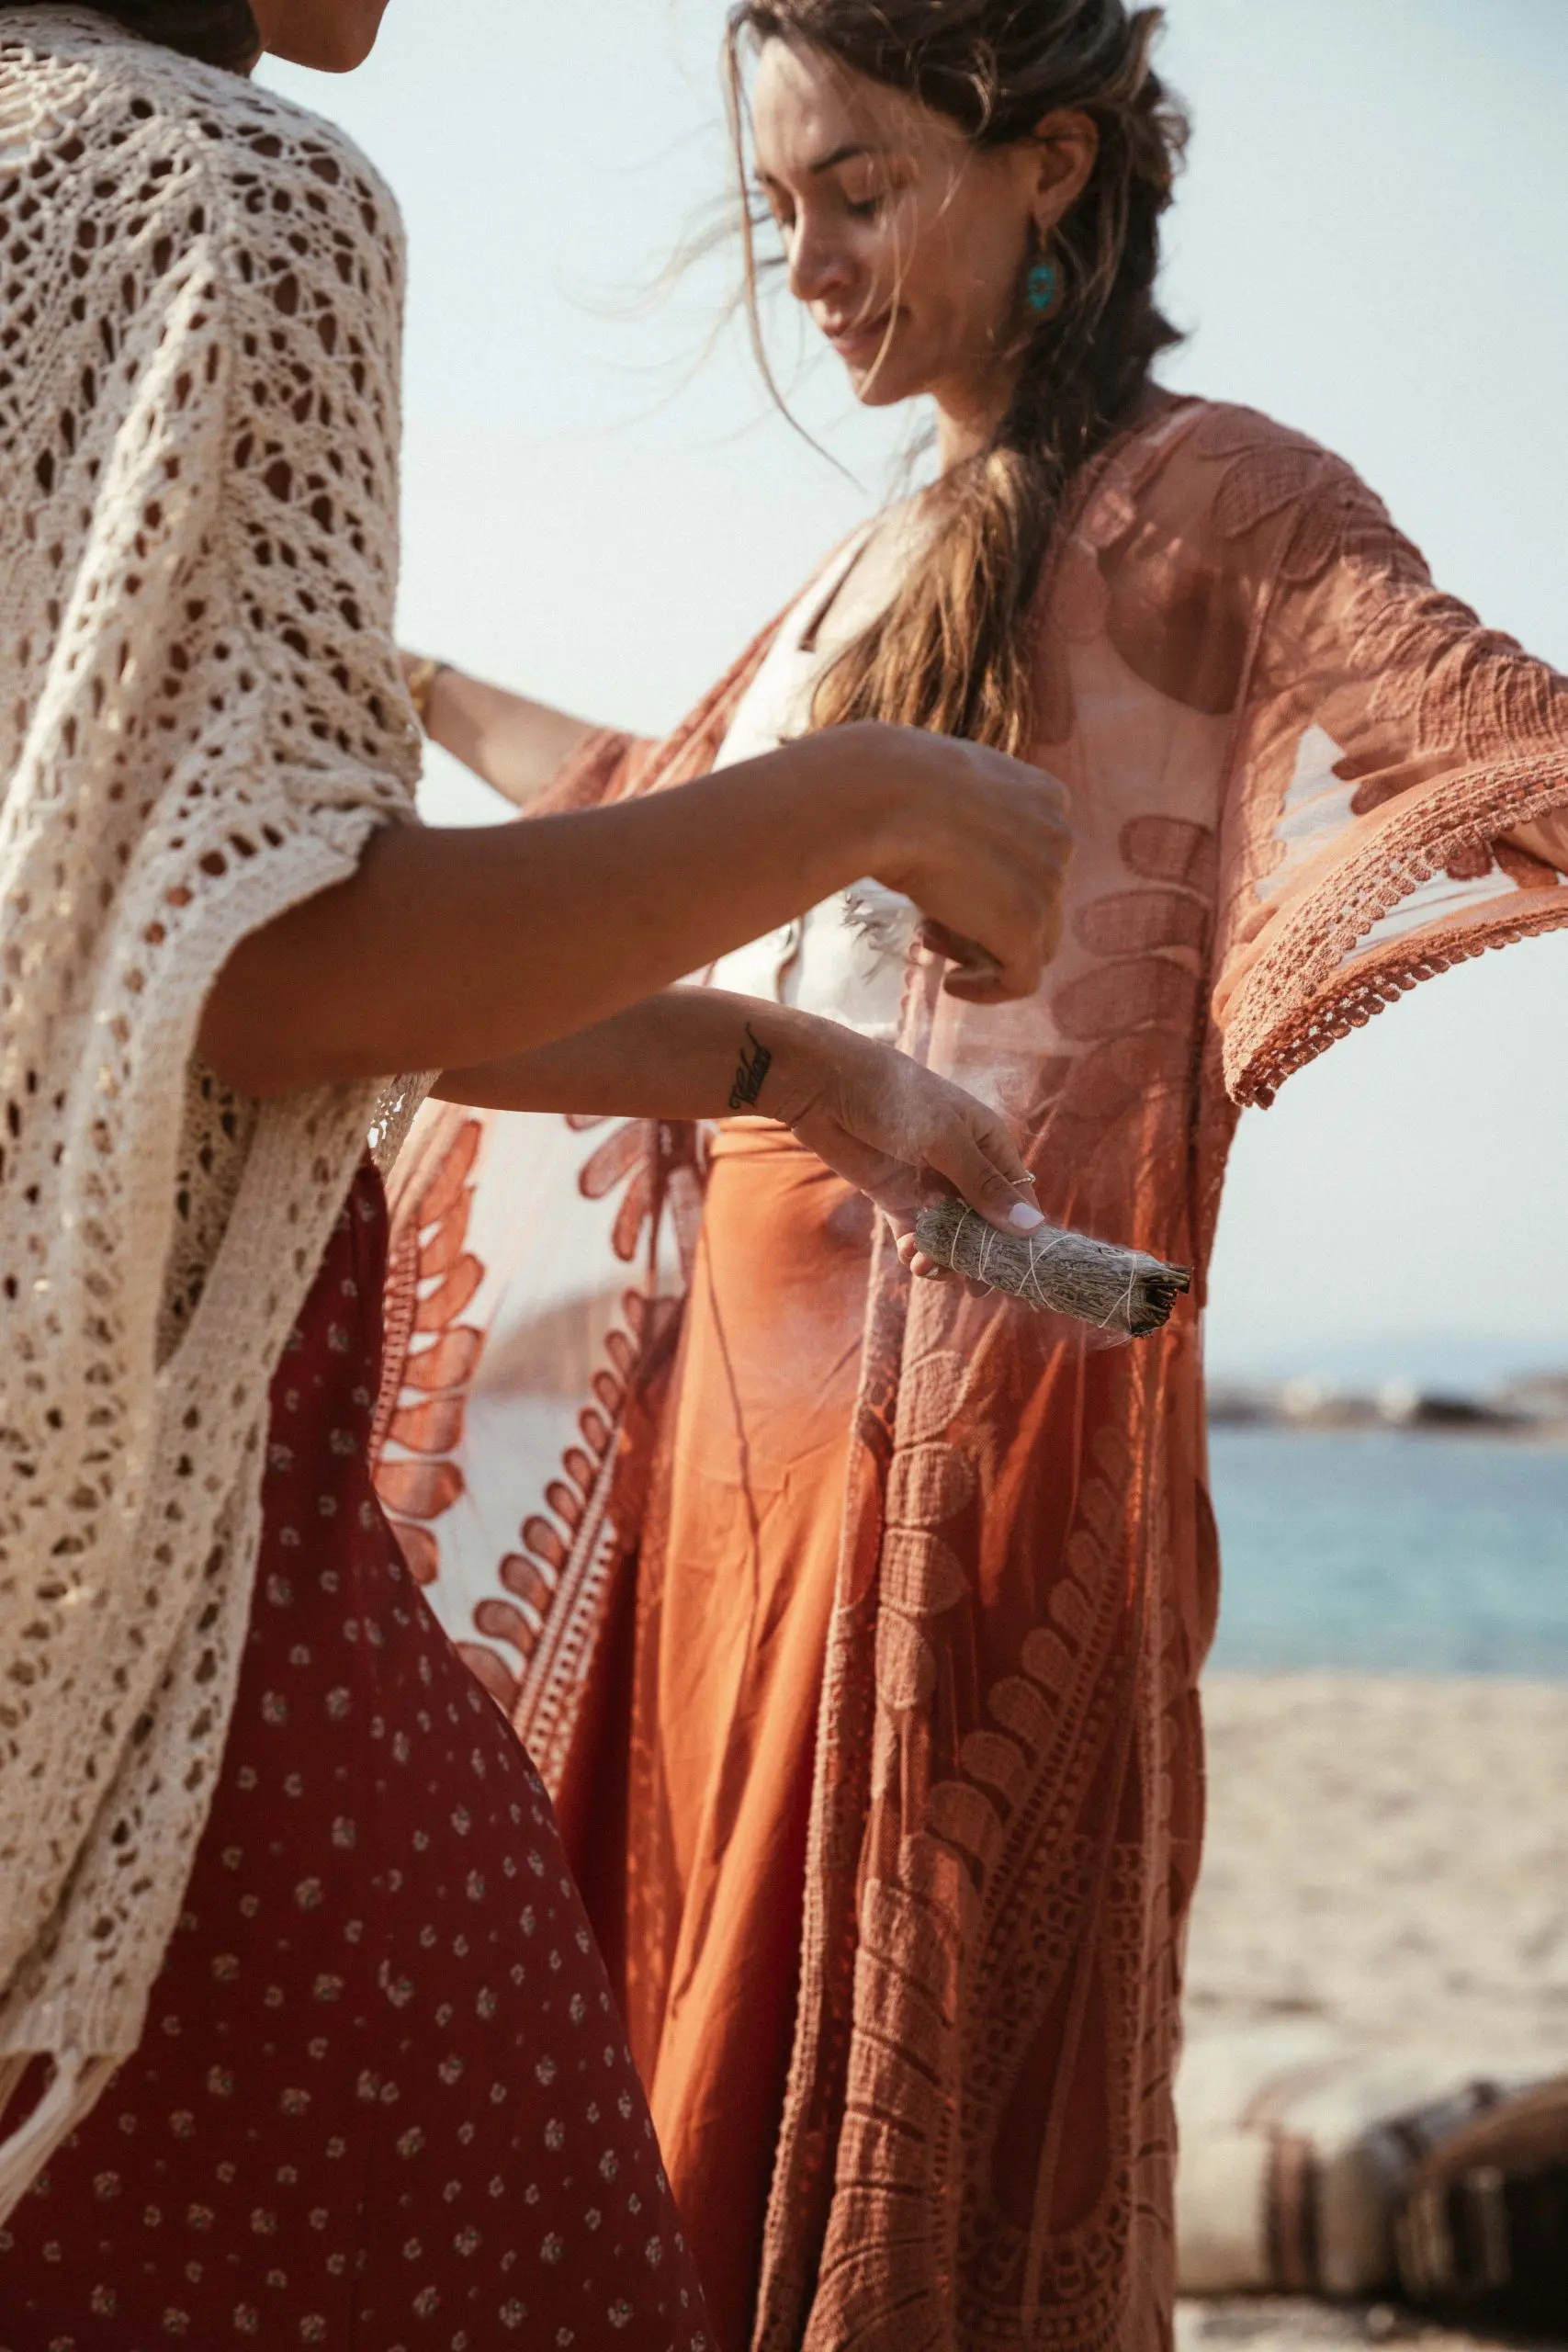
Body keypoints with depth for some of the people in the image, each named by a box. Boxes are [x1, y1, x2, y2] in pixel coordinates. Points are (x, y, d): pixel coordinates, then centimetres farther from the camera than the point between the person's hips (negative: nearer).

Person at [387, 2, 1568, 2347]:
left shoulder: (1198, 503, -4)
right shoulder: (889, 553, 19)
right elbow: (665, 815, 37)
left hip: (973, 1378, -8)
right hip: (737, 1366, 8)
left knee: (899, 2086, -3)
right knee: (692, 2035, 11)